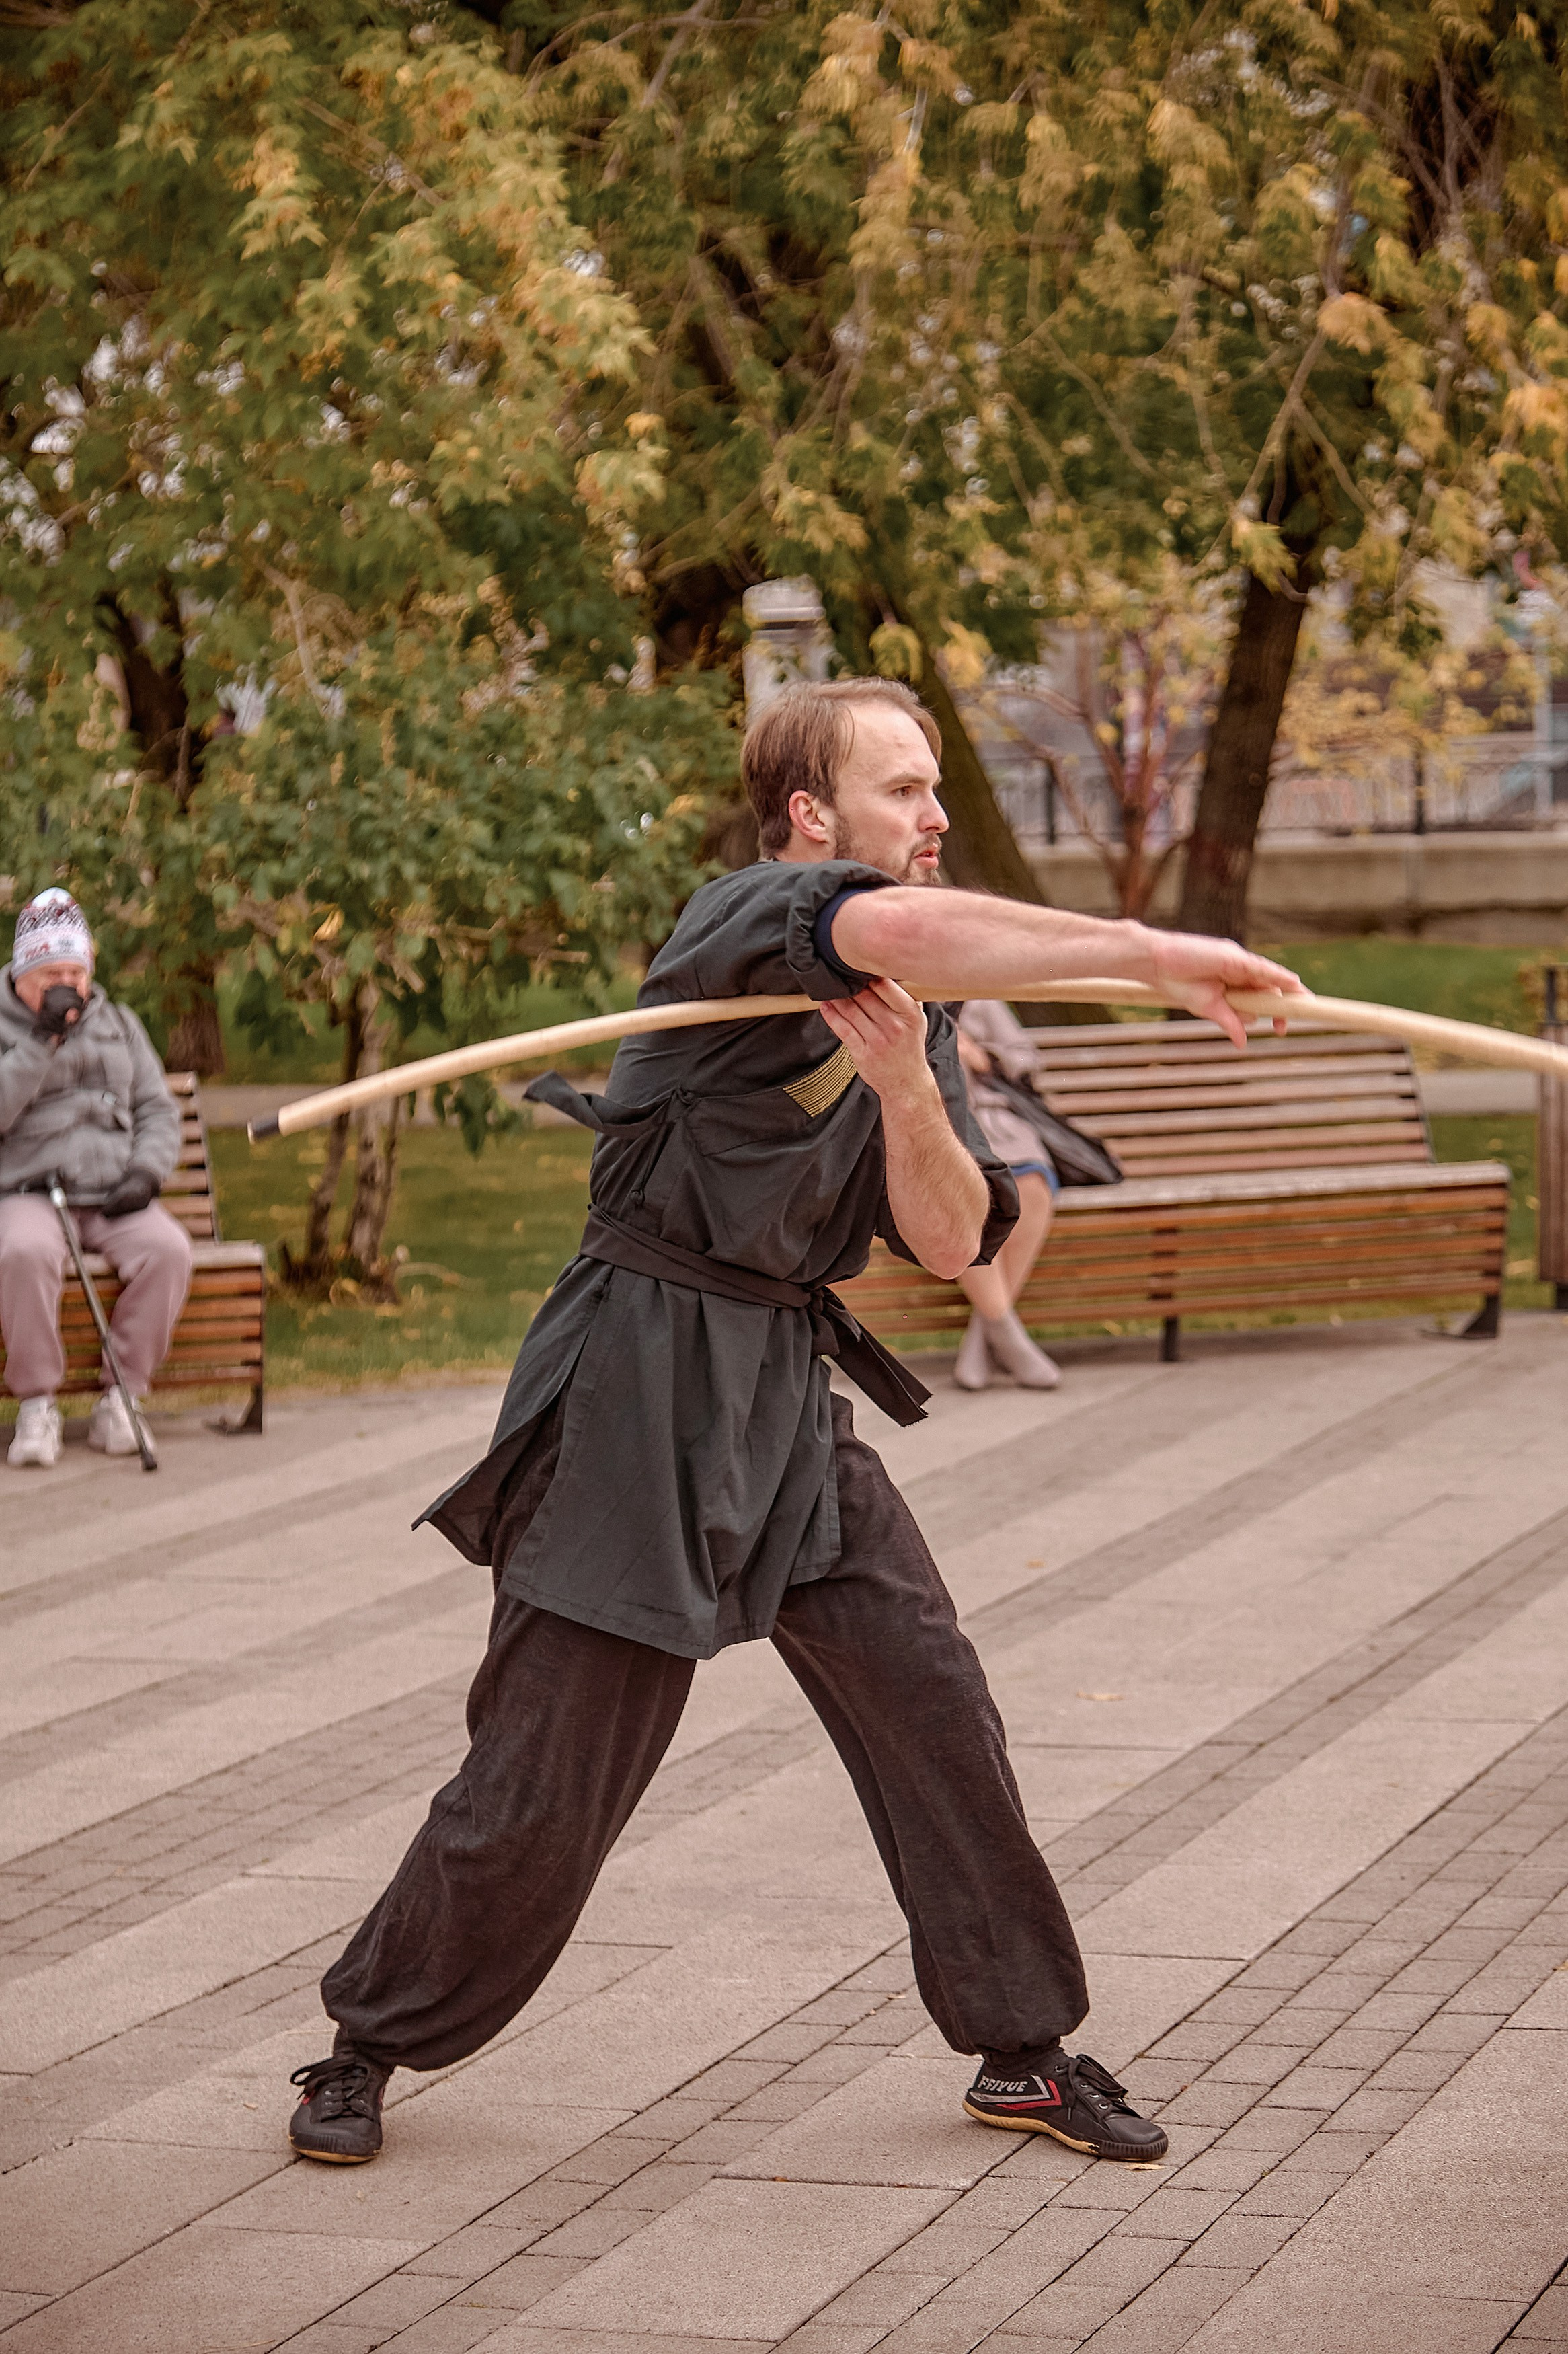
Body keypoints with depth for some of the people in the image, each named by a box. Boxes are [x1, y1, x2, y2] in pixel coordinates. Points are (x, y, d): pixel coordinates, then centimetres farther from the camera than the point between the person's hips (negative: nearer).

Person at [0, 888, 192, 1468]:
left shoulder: (118, 1024, 20)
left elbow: (158, 1109, 17)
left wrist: (146, 1171, -2)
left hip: (114, 1199, 4)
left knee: (168, 1248, -29)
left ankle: (120, 1394, -17)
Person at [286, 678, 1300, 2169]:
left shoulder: (911, 1014, 11)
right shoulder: (745, 924, -14)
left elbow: (952, 1240, 4)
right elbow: (907, 931, -36)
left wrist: (907, 1091, -14)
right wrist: (1151, 955, -37)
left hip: (791, 1394, 8)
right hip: (641, 1389, -7)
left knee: (936, 1714, 4)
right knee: (545, 1779, -3)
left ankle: (1023, 2049, 17)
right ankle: (369, 2047, 16)